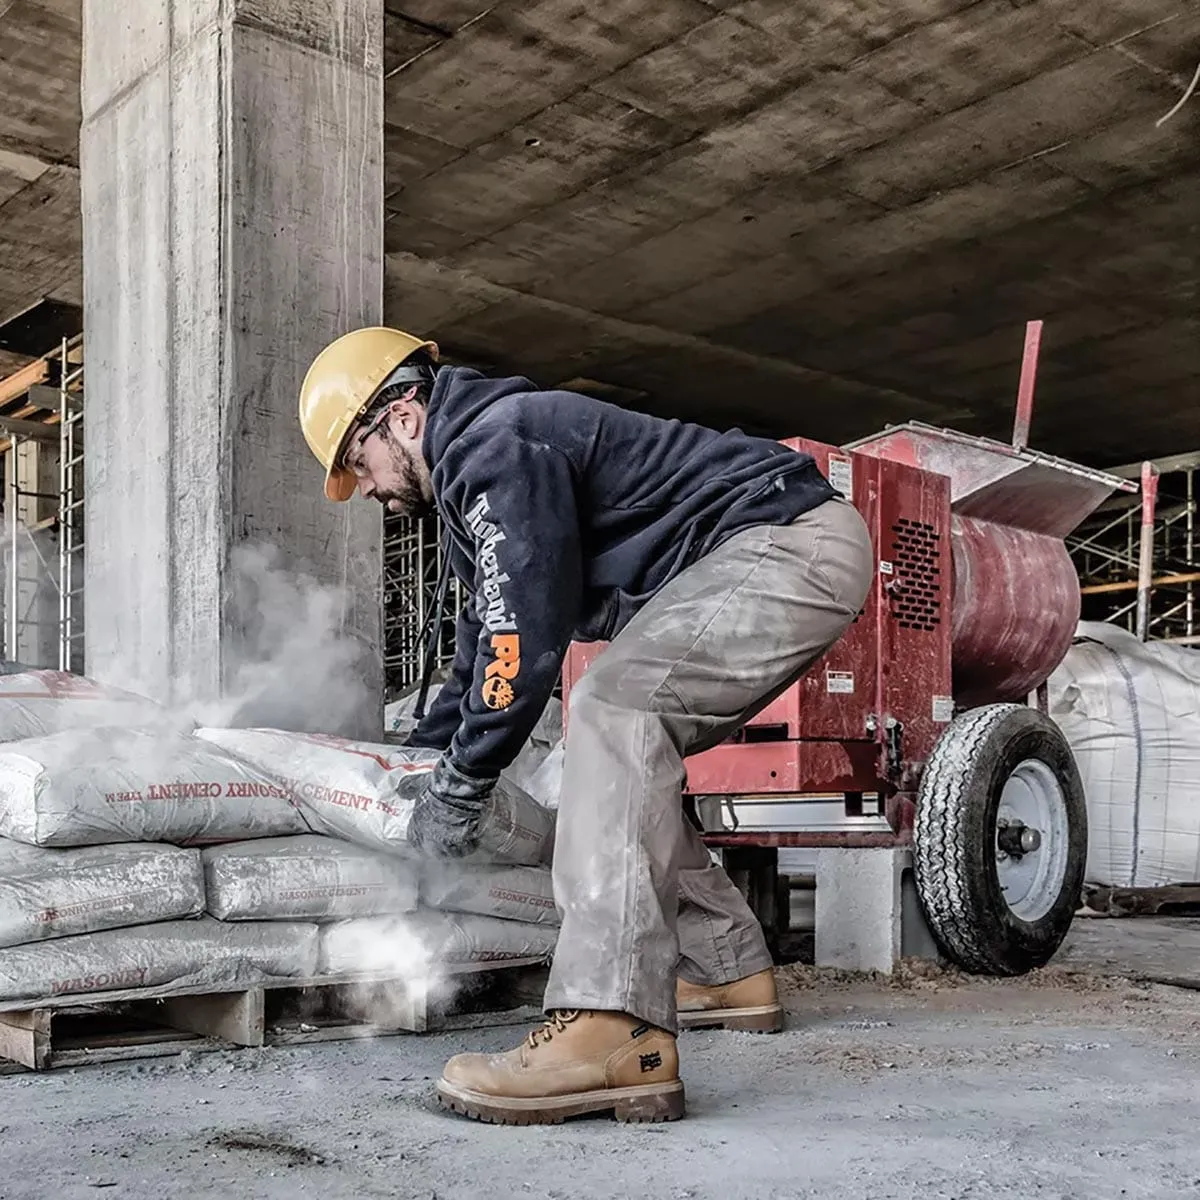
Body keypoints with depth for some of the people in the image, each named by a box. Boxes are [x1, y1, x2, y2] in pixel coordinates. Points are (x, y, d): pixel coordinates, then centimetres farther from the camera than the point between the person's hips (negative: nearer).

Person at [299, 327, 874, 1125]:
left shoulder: (493, 446, -14)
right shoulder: (475, 475, 20)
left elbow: (524, 634, -20)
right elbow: (485, 633, 29)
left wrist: (459, 788, -10)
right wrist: (430, 750, 33)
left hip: (794, 544, -11)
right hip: (797, 556, 11)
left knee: (615, 709, -26)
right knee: (635, 756, 16)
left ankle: (616, 1037, -36)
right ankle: (729, 972, 24)